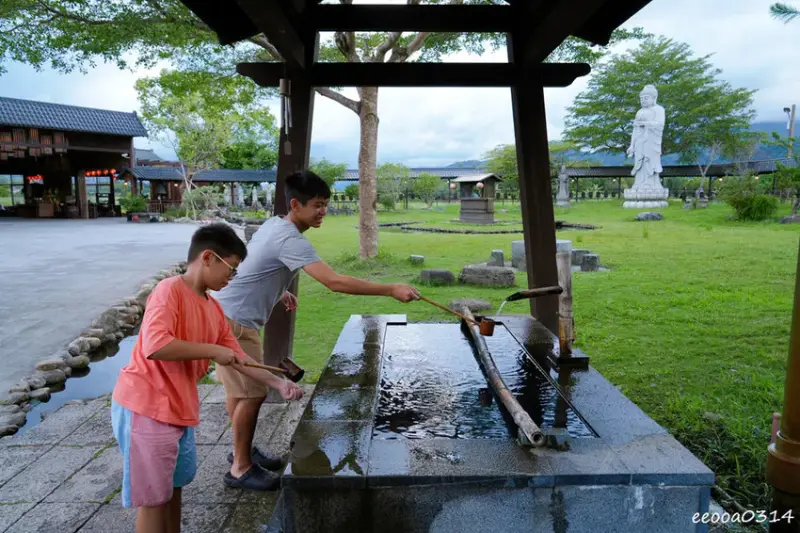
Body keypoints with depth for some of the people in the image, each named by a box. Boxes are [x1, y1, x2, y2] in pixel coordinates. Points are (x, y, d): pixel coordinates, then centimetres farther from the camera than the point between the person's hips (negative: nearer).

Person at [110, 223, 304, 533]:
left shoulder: (214, 309, 7)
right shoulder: (170, 290, -17)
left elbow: (238, 359, 12)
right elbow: (154, 345, -30)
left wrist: (278, 384, 6)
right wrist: (212, 350, -22)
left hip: (179, 408, 8)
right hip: (145, 408, -8)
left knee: (174, 485, 21)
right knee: (153, 497, 4)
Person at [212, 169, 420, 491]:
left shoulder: (274, 225, 6)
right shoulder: (290, 240, -26)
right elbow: (335, 282, -35)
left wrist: (279, 291, 9)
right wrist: (391, 290, -35)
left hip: (232, 317, 10)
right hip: (234, 321, -10)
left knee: (239, 390, 20)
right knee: (253, 393, -3)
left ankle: (242, 451, 35)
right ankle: (240, 469, 12)